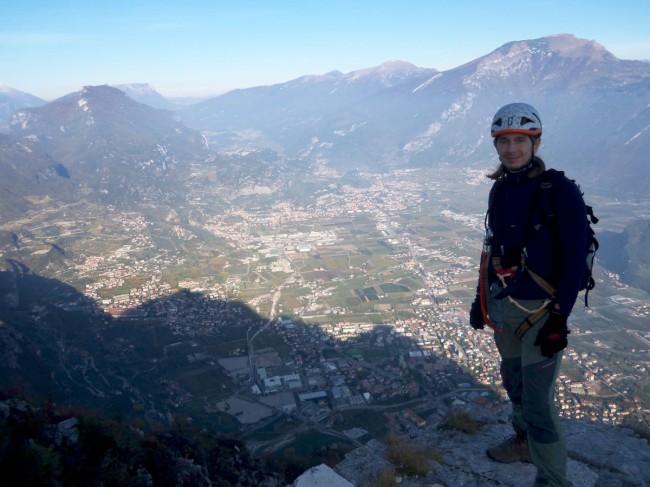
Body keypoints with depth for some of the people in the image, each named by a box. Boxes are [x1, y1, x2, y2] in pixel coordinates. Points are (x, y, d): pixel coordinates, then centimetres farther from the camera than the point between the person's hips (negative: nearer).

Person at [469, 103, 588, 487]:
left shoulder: (560, 191, -15)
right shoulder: (500, 190, 5)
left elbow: (575, 260, -15)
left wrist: (559, 319, -17)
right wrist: (481, 298, 15)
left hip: (540, 310, -6)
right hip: (503, 307, 7)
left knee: (538, 402, -5)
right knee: (514, 381, 22)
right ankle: (525, 441, 45)